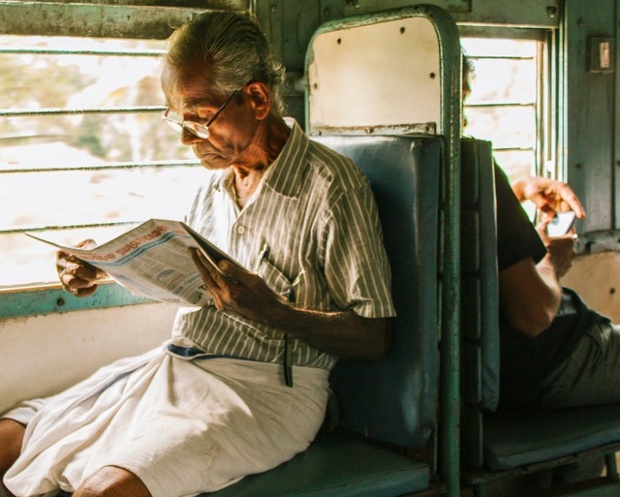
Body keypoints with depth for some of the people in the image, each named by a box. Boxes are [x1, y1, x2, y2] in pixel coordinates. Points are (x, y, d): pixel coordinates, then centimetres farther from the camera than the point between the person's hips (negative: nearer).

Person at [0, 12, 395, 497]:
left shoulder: (331, 184, -9)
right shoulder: (217, 178, 16)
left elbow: (375, 337, -11)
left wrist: (272, 312, -25)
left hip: (264, 388, -7)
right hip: (171, 365, 8)